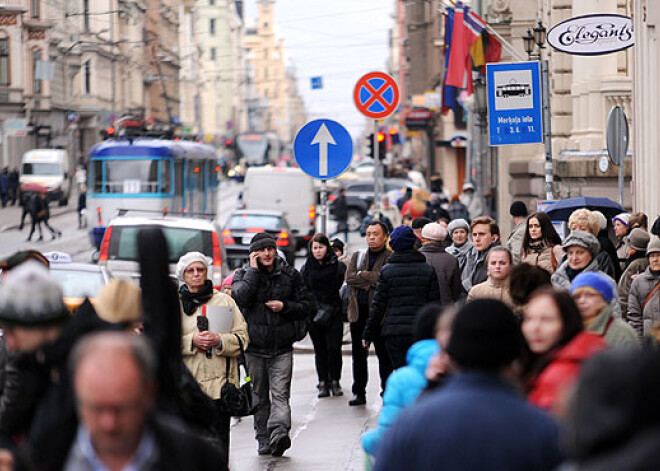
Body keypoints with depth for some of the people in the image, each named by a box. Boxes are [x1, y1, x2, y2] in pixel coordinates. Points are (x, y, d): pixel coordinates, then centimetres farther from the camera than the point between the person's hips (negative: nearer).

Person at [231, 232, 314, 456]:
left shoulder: (290, 275, 6)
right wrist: (253, 270, -12)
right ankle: (263, 439, 16)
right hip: (254, 347, 1)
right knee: (260, 396, 8)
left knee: (280, 394, -14)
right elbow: (241, 297, -17)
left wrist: (285, 307, -8)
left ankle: (278, 433, -28)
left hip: (282, 348, -1)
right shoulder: (243, 274, 4)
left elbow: (307, 305, 8)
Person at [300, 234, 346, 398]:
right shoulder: (306, 269, 8)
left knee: (334, 348, -5)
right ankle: (323, 383, 9)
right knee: (320, 350, 4)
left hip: (333, 314, -2)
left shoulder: (338, 266, 1)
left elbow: (344, 289, 3)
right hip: (313, 315, 2)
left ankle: (335, 381, 6)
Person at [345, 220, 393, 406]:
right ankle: (359, 392, 17)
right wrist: (372, 280, -11)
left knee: (384, 355, 0)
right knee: (358, 355, 9)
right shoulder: (357, 256, 14)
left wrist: (362, 275, -10)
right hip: (358, 312, 4)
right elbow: (349, 278, -1)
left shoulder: (391, 258, -1)